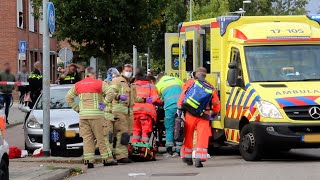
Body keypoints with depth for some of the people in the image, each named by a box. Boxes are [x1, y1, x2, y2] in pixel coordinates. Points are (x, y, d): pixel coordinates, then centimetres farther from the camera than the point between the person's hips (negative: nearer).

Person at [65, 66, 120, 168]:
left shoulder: (78, 85, 12)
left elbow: (68, 97, 16)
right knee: (101, 137, 2)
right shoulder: (99, 83, -1)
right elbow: (111, 92, -12)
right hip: (96, 113, -4)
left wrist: (77, 108, 14)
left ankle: (89, 160, -2)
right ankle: (107, 159, 5)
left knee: (87, 138, 5)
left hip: (83, 114, 4)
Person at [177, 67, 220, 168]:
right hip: (204, 115, 1)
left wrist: (180, 108, 2)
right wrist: (214, 113, 33)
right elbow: (216, 103, 21)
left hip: (190, 114, -1)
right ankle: (199, 159, -13)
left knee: (188, 136, 11)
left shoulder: (190, 83, 11)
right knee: (202, 137, -3)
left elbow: (183, 95, 0)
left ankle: (187, 157, 20)